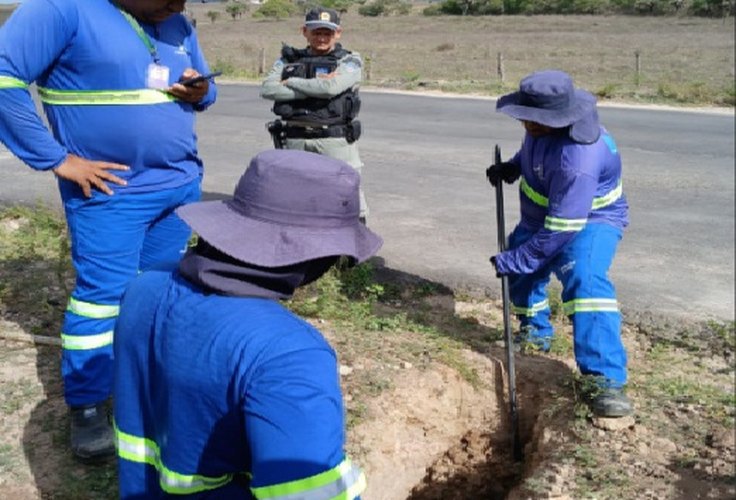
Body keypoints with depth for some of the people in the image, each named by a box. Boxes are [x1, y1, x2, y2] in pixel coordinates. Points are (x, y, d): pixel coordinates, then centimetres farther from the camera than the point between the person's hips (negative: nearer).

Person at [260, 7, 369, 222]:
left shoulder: (350, 61, 4)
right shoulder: (288, 60, 12)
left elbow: (331, 87, -15)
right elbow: (268, 89, -5)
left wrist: (291, 82, -3)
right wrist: (315, 88, -11)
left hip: (335, 141, -3)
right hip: (294, 141, 3)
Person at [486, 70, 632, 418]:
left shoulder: (578, 160, -40)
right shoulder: (543, 125, -14)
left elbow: (560, 230, -36)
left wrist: (513, 261, -29)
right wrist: (513, 166, -4)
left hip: (590, 219, -9)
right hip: (542, 216, 9)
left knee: (584, 280, -33)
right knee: (522, 275, 17)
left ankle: (607, 380, -33)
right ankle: (536, 334, 44)